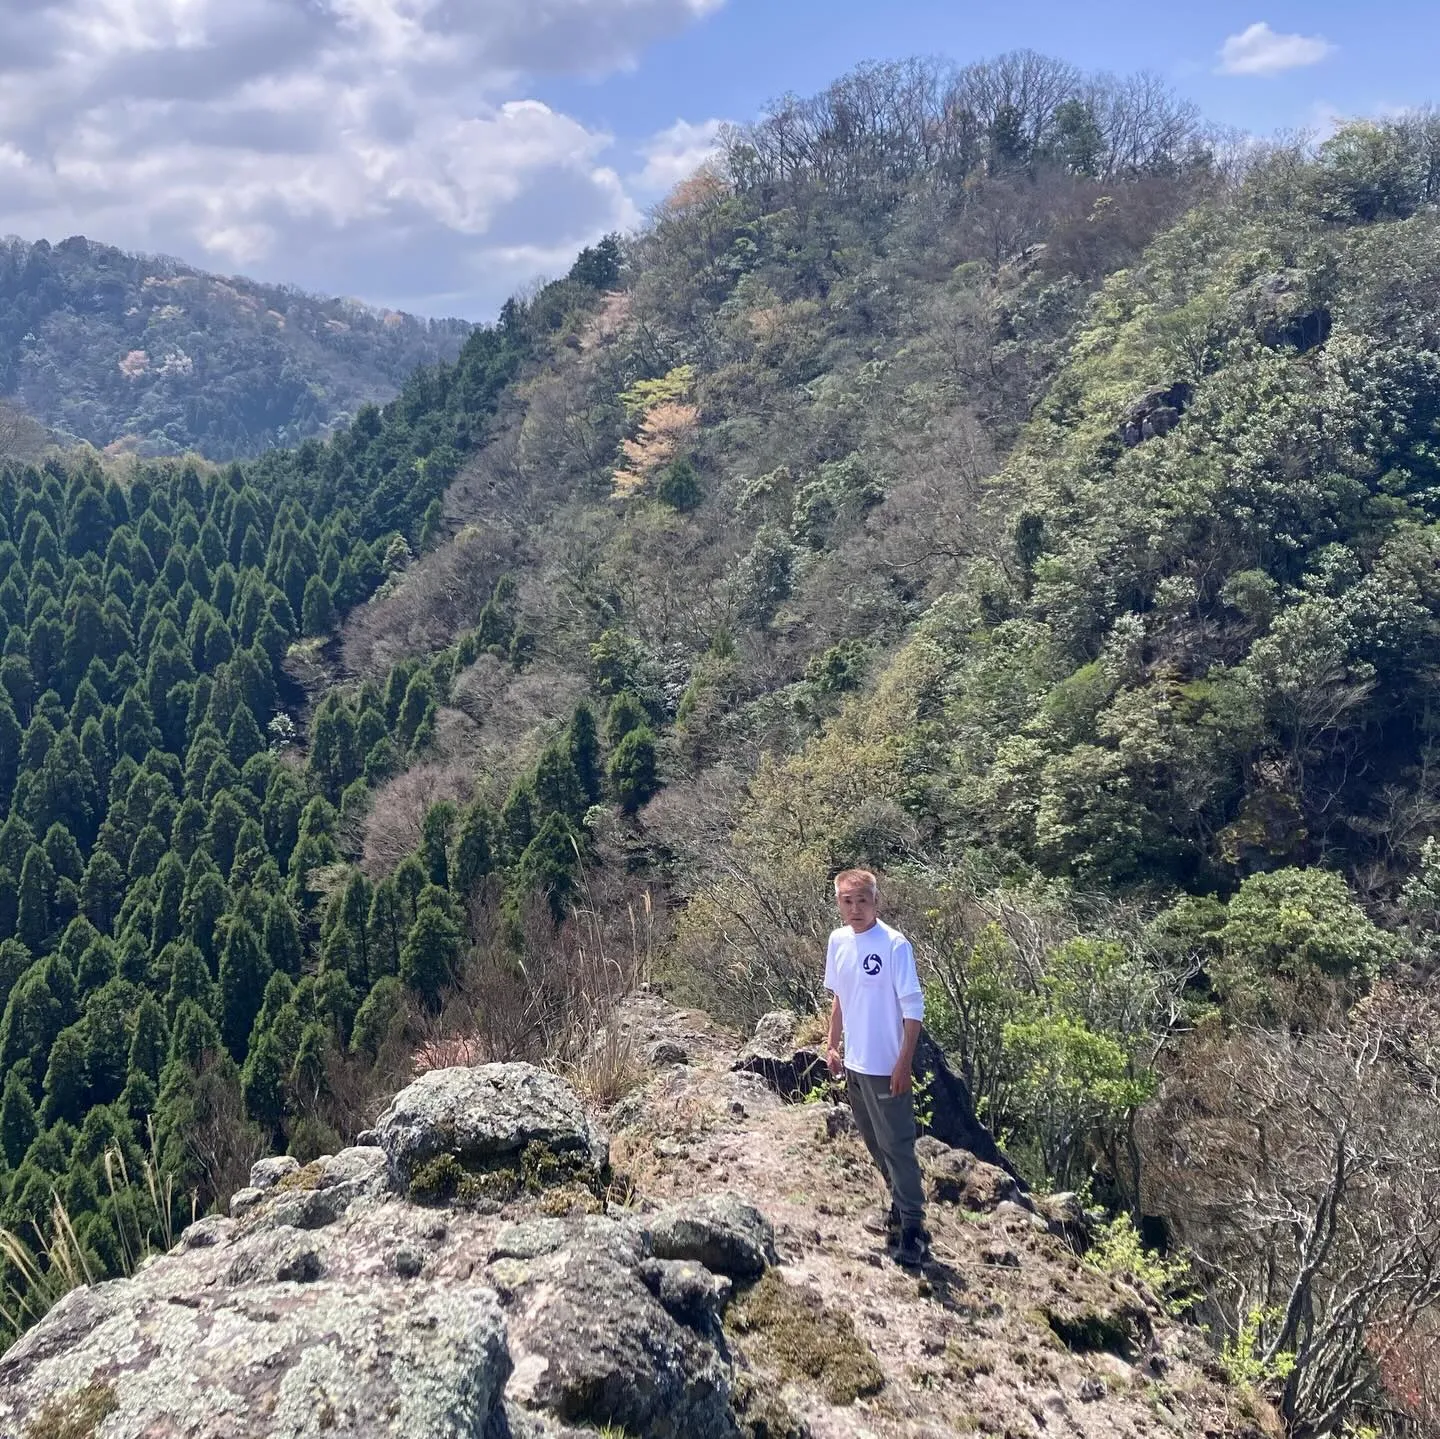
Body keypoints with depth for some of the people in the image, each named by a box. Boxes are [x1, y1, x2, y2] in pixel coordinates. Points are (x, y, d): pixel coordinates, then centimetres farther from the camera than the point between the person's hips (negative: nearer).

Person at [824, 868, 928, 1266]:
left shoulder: (894, 946, -18)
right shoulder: (838, 942, 2)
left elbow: (913, 1009, -15)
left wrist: (904, 1063, -17)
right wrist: (833, 1045, 14)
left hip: (886, 1067, -7)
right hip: (854, 1063, 7)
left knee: (897, 1146, -1)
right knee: (874, 1142, 19)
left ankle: (912, 1226, 10)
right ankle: (899, 1208, 35)